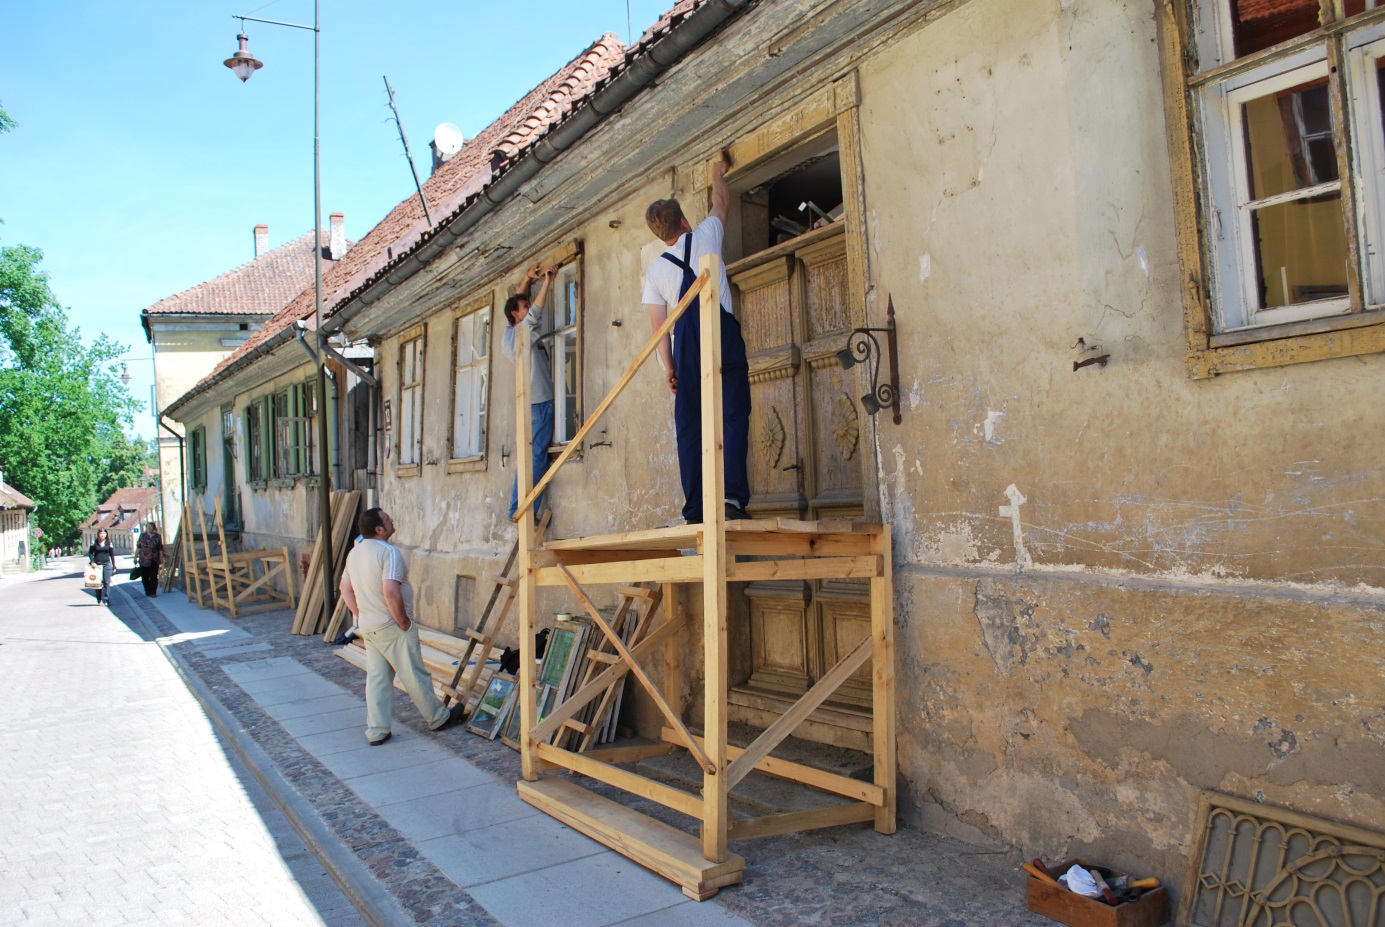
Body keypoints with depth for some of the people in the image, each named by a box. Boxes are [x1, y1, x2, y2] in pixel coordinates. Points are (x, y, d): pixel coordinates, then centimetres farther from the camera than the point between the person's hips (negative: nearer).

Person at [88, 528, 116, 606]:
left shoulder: (108, 543, 7)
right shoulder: (94, 543, 5)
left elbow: (112, 555, 9)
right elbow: (90, 553, 4)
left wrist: (114, 566, 7)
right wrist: (92, 562, -12)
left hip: (107, 565, 0)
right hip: (97, 565, 0)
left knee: (106, 583, -5)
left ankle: (105, 600, -4)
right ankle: (99, 600, 9)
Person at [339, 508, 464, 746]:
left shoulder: (354, 553, 8)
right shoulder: (389, 552, -20)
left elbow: (345, 589, 15)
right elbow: (390, 592, -28)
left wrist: (361, 617, 18)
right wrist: (404, 623, -18)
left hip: (368, 627, 8)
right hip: (391, 627, -8)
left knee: (377, 678, 13)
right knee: (415, 676, 5)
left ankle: (376, 731, 16)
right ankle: (438, 718, 19)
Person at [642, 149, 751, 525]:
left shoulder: (654, 271, 14)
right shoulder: (705, 236, 12)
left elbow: (659, 325, 7)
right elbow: (722, 204, 32)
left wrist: (668, 366, 9)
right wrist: (718, 173, 48)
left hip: (686, 344, 2)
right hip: (722, 335, -2)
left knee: (689, 427, 5)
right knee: (733, 416, -8)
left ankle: (694, 511, 3)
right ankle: (733, 496, -23)